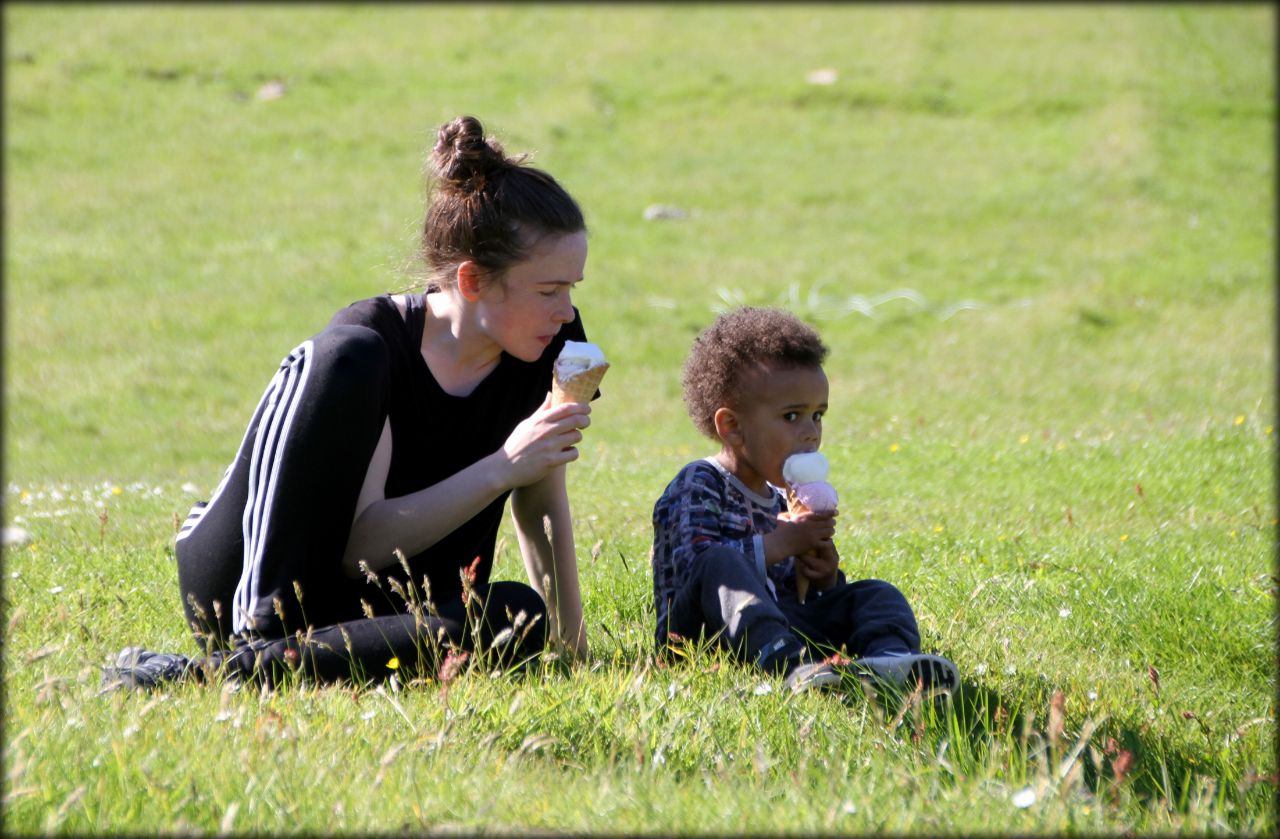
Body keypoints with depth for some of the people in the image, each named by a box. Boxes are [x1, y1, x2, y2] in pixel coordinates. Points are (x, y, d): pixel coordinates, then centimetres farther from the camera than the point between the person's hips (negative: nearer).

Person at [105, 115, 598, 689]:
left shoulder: (549, 349, -2)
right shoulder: (371, 338, -17)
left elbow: (542, 509, 9)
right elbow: (359, 544, -25)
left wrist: (569, 641, 4)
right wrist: (501, 469, -29)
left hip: (383, 612, 5)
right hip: (243, 591, -5)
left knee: (521, 616, -33)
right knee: (343, 358, -27)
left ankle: (231, 669, -33)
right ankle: (264, 632, -30)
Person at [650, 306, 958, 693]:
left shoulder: (782, 501, 19)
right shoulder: (698, 486, -5)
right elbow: (693, 566, -23)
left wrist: (823, 578, 1)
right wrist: (777, 545, -21)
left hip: (779, 625, 7)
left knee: (877, 594, -4)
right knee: (721, 564, -34)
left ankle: (890, 657, -43)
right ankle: (795, 666, -60)